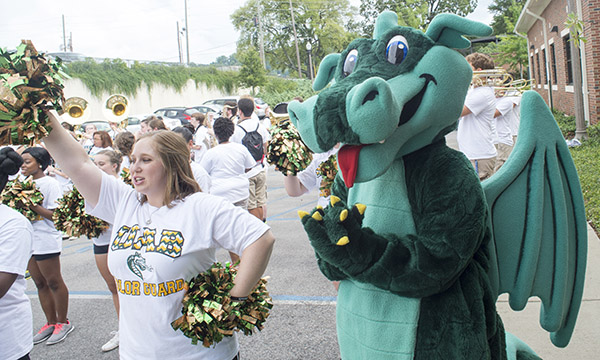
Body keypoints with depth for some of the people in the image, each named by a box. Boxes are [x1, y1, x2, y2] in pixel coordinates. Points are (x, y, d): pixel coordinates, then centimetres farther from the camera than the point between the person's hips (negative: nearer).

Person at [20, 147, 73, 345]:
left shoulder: (49, 183, -10)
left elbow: (56, 215, -16)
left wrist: (33, 205, -21)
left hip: (46, 241, -8)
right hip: (28, 240, 8)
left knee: (54, 282, 3)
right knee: (40, 284, 14)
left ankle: (62, 322, 16)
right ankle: (50, 323, 25)